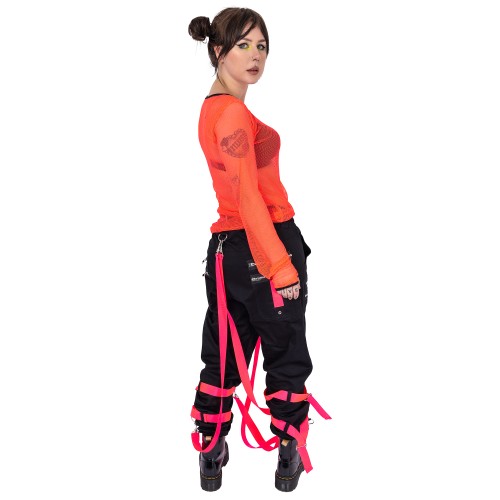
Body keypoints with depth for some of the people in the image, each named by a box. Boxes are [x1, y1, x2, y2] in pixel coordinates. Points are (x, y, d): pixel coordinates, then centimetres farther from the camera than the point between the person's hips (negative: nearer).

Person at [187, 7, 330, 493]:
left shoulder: (212, 107, 14)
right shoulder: (234, 112, -16)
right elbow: (248, 197, -24)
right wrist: (281, 266, -24)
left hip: (227, 248, 9)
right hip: (263, 245, -9)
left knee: (224, 356, 16)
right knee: (286, 357, 9)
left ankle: (211, 457, 29)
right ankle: (289, 459, 25)